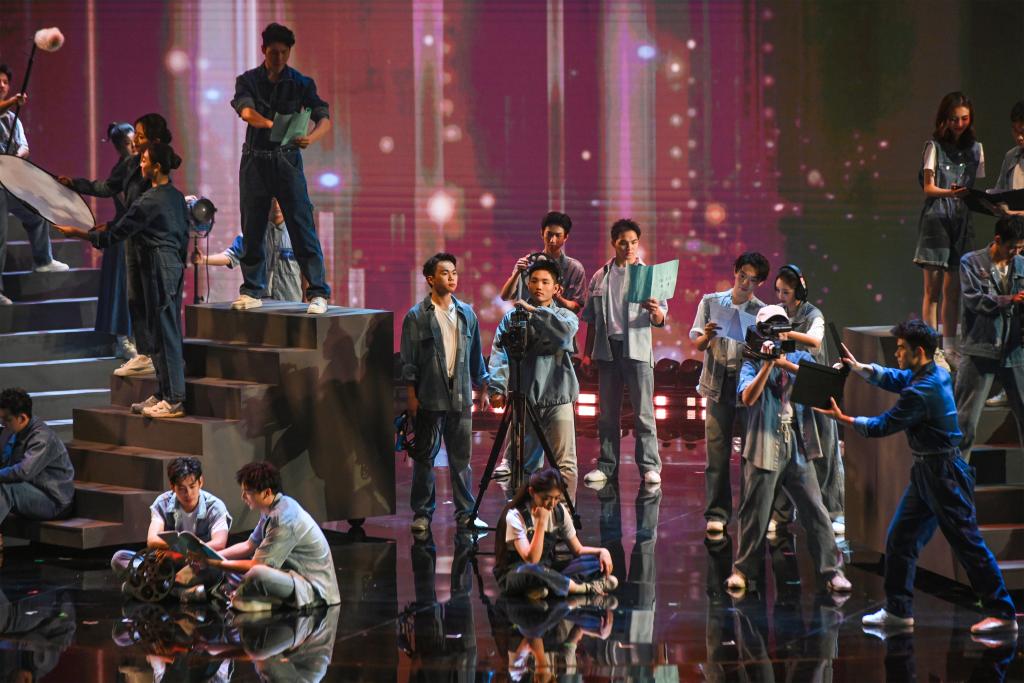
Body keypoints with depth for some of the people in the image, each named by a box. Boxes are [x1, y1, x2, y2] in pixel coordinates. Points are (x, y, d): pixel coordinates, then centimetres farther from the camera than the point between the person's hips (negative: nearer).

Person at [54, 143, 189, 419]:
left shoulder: (150, 201, -17)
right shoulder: (177, 197, 10)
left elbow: (118, 233, -15)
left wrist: (78, 233, -6)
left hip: (159, 267, -10)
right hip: (175, 264, 10)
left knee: (163, 332, -5)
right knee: (168, 331, 13)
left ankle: (174, 400, -3)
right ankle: (164, 394, 19)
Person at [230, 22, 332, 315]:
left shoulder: (301, 83, 1)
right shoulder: (248, 80, 3)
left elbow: (324, 119, -9)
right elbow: (246, 111, -17)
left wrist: (311, 137, -31)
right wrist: (272, 124, -34)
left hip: (287, 159, -2)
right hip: (254, 159, 2)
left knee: (302, 227, -9)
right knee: (252, 229, 7)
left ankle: (318, 293, -11)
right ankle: (252, 291, 18)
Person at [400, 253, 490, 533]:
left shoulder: (466, 313, 10)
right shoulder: (416, 316, -2)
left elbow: (476, 354, 17)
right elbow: (408, 360, -2)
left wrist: (483, 387, 14)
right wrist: (411, 395, -6)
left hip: (461, 397, 3)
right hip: (429, 399, -3)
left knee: (461, 457, 6)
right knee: (425, 457, 3)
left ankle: (465, 512, 13)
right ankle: (422, 513, 10)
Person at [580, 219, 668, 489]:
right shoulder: (600, 277, 11)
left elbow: (660, 320, -2)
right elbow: (591, 319, 17)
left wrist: (656, 312, -25)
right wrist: (587, 351, 12)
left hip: (637, 349, -3)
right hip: (607, 349, 3)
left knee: (644, 411, -6)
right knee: (608, 412, 7)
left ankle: (649, 466, -4)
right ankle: (607, 465, 13)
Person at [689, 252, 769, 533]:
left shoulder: (762, 312, 2)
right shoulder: (711, 302, 6)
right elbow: (698, 344, 4)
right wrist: (707, 336, -19)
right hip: (719, 384, 1)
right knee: (717, 450, -2)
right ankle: (717, 513, 1)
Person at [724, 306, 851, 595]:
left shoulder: (800, 358, 14)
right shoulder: (752, 364, 7)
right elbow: (748, 397, -10)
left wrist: (787, 365, -16)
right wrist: (767, 365, -18)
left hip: (798, 448, 2)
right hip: (765, 448, -2)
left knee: (815, 509, -2)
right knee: (755, 512, 2)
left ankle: (831, 570, 2)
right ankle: (744, 571, 14)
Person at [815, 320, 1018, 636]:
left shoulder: (921, 392, -23)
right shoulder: (938, 373, 6)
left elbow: (882, 426, -15)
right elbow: (894, 378, 22)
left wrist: (843, 418, -5)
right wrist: (859, 367, 9)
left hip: (944, 474, -10)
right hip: (925, 472, 10)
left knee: (966, 542, -6)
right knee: (900, 538, 12)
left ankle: (1001, 613, -1)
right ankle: (898, 610, 17)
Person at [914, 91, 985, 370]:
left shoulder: (975, 148, 13)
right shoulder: (935, 146, 0)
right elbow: (928, 187, -7)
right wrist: (950, 192, -25)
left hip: (963, 221, 4)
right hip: (937, 218, -4)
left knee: (953, 289, 7)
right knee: (933, 287, -7)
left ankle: (949, 349, 12)